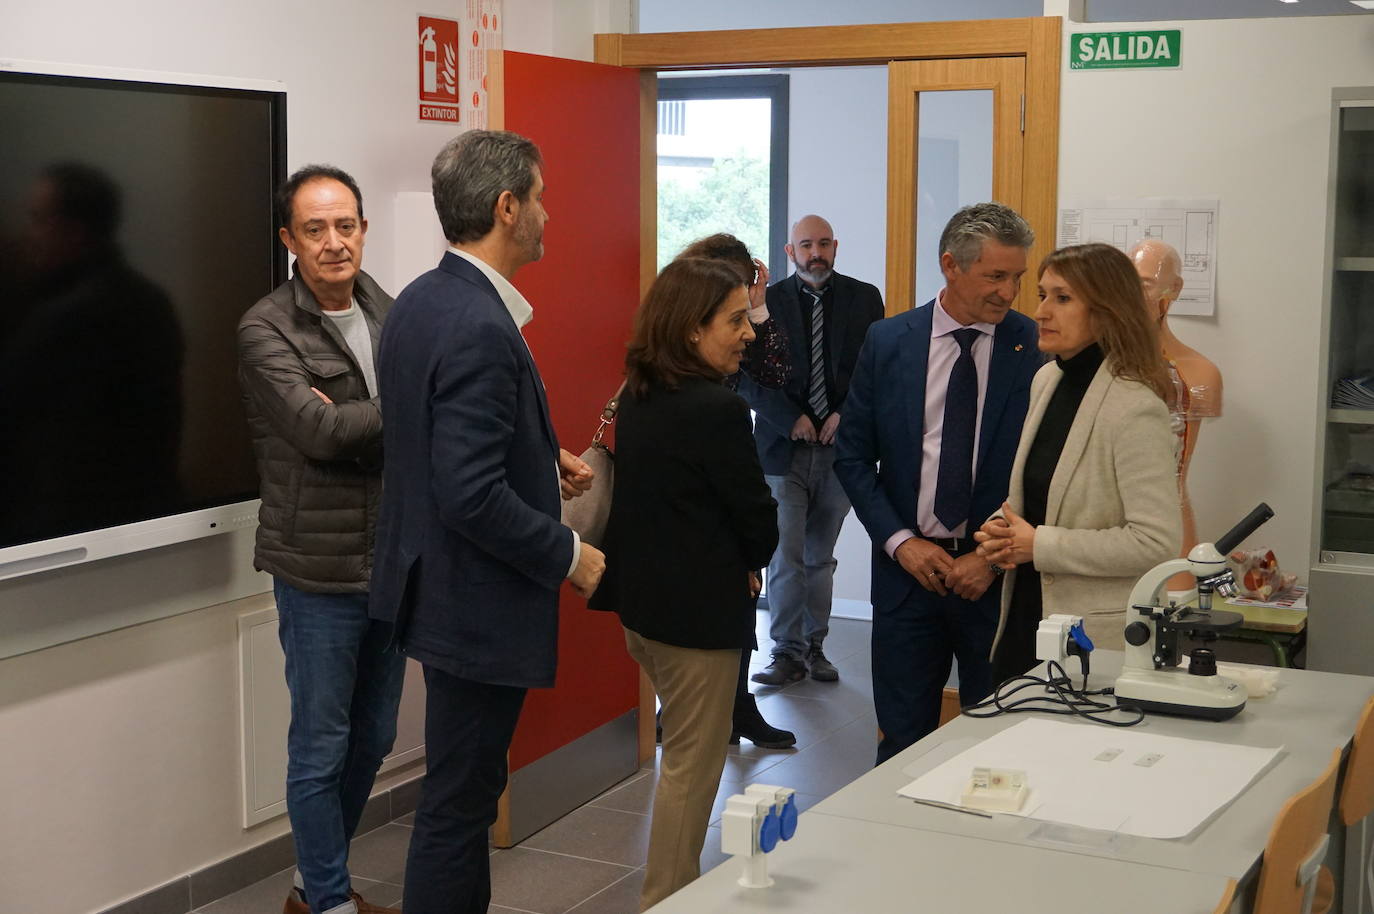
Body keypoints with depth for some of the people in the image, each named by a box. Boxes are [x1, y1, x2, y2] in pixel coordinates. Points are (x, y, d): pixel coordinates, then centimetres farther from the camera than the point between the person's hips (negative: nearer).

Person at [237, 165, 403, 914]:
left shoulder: (387, 314, 8)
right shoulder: (266, 331, -11)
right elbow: (318, 431, -22)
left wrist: (348, 419, -17)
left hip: (393, 563, 6)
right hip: (320, 572, -6)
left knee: (372, 739, 16)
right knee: (322, 747, 5)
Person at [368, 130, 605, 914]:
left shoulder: (420, 300, 6)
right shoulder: (480, 329, -24)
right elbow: (474, 498, -27)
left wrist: (543, 458, 12)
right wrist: (569, 555, -15)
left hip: (437, 582, 10)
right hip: (478, 604, -10)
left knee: (467, 790, 23)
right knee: (458, 804, 3)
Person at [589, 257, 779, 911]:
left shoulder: (637, 399, 5)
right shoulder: (718, 409, -21)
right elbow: (758, 516, -14)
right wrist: (751, 564, 8)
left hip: (642, 603, 9)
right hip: (699, 612, -9)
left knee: (683, 758, 22)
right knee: (693, 766, 5)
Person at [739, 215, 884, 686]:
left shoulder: (864, 299, 5)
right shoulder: (768, 302, 1)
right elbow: (750, 376, -1)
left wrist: (847, 415, -9)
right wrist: (791, 419, -11)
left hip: (840, 444, 2)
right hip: (784, 447, -1)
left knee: (821, 556, 10)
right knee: (786, 557, -2)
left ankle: (814, 646, 19)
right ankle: (787, 652, 6)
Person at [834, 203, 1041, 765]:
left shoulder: (1037, 348, -5)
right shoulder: (888, 342, 0)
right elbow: (852, 455, 4)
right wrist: (899, 541, -7)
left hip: (999, 572, -1)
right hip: (908, 565, 1)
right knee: (903, 739, 9)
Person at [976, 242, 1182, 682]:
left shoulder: (1134, 408, -18)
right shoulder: (1047, 380, 7)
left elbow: (1156, 541, -22)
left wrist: (1041, 545, -18)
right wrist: (1001, 530, 0)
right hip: (1024, 615, 8)